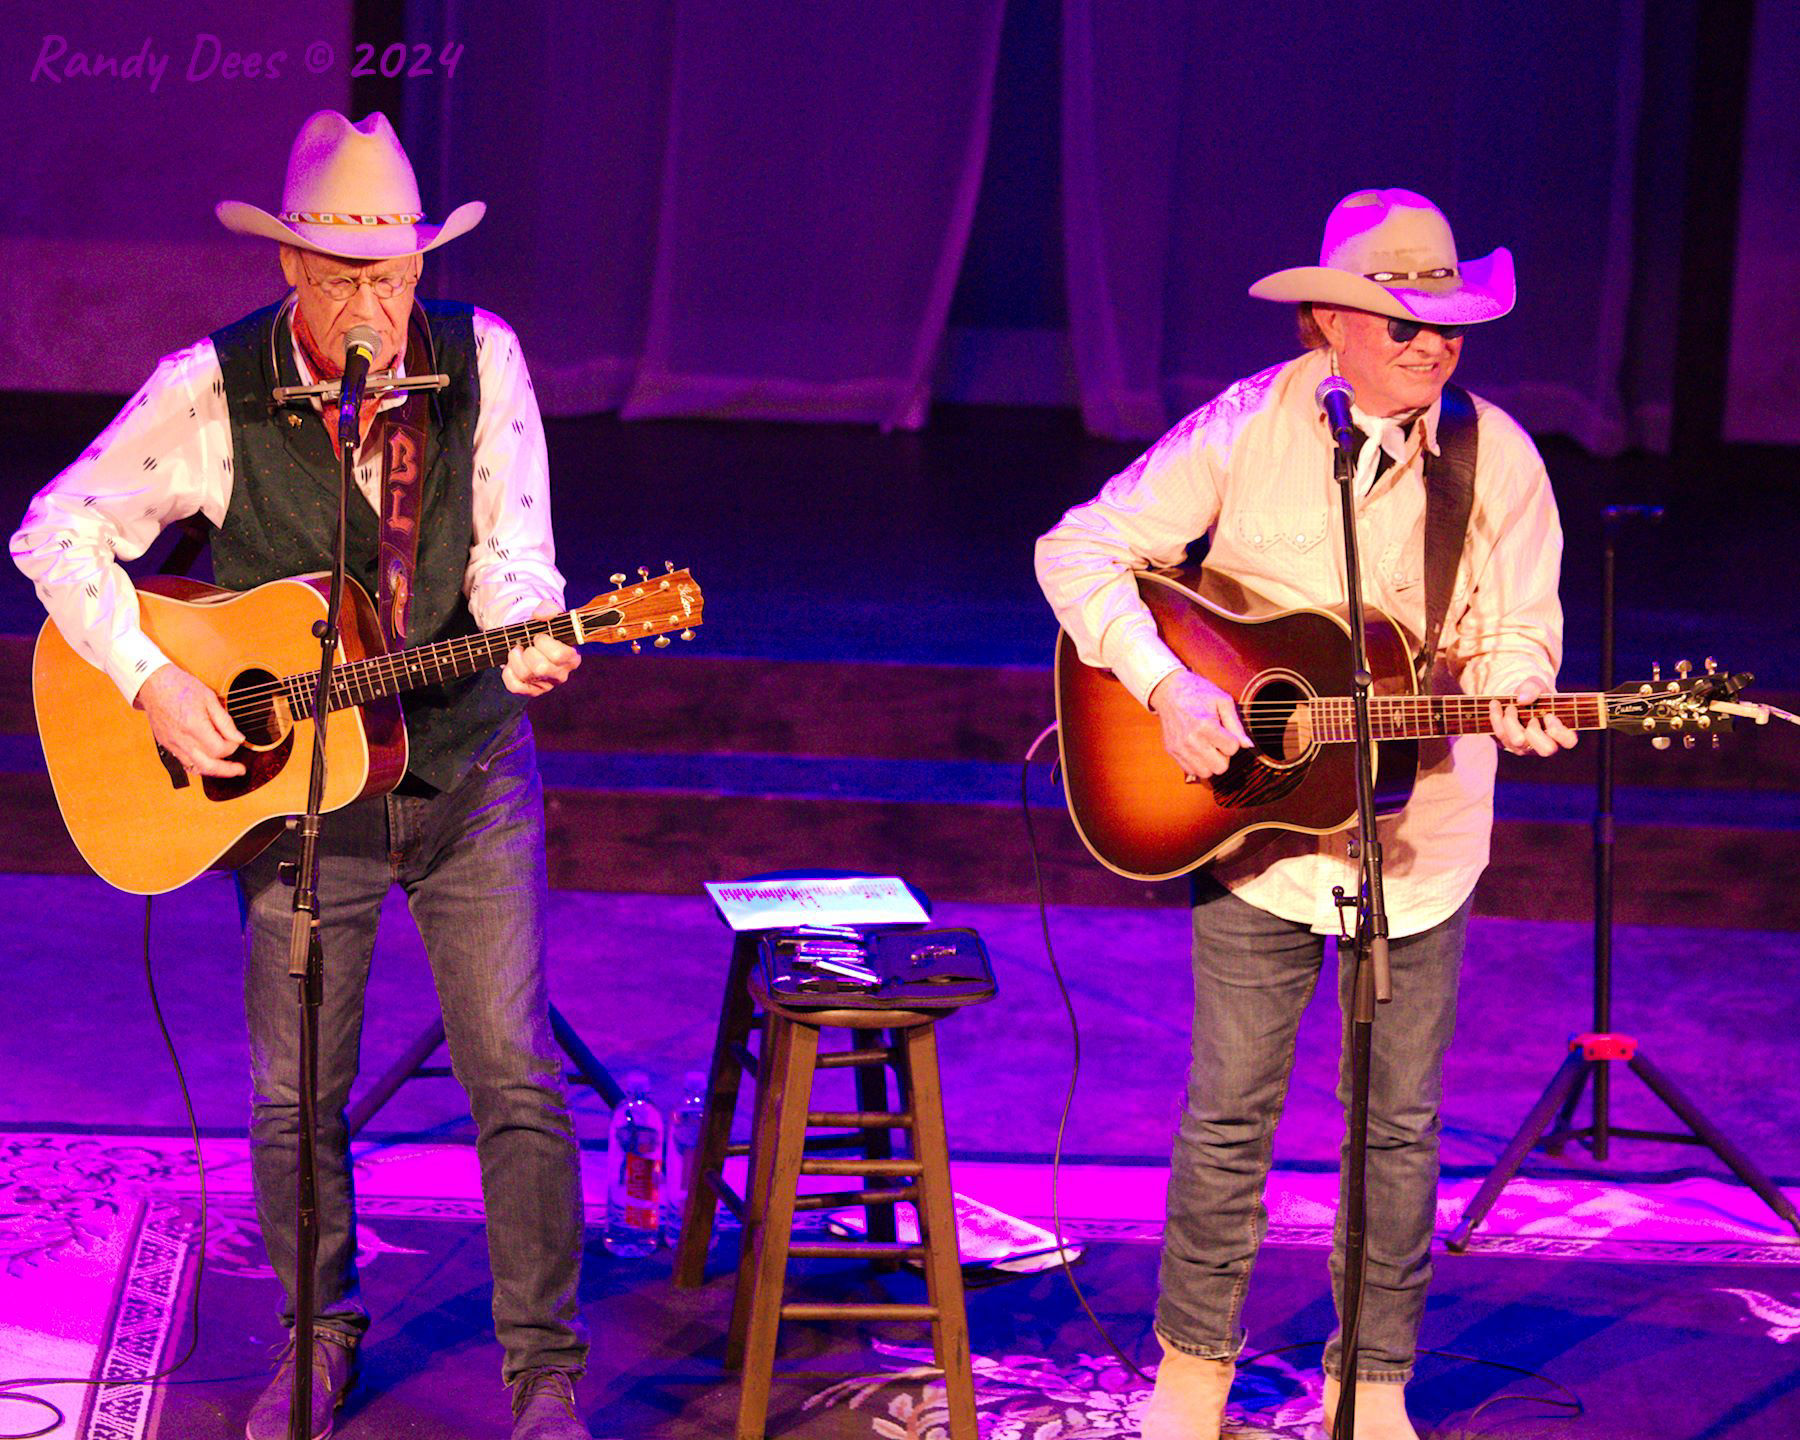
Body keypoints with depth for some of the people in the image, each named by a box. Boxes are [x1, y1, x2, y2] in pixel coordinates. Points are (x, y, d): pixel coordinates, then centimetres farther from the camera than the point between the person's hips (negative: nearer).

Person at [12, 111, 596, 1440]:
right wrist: (152, 684, -16)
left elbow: (508, 544, -7)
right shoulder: (212, 392, -11)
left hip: (470, 769, 0)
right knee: (295, 1098, 6)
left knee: (518, 1078, -3)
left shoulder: (481, 360, -7)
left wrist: (525, 634, -29)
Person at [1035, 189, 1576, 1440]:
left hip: (1420, 831, 2)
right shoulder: (1249, 430, -9)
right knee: (1231, 1110, 5)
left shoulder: (1497, 456, -3)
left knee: (1400, 1121, 8)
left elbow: (1521, 630, 3)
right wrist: (1165, 688, -21)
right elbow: (1079, 549, -8)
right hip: (1252, 819, -1)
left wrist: (1514, 701, -21)